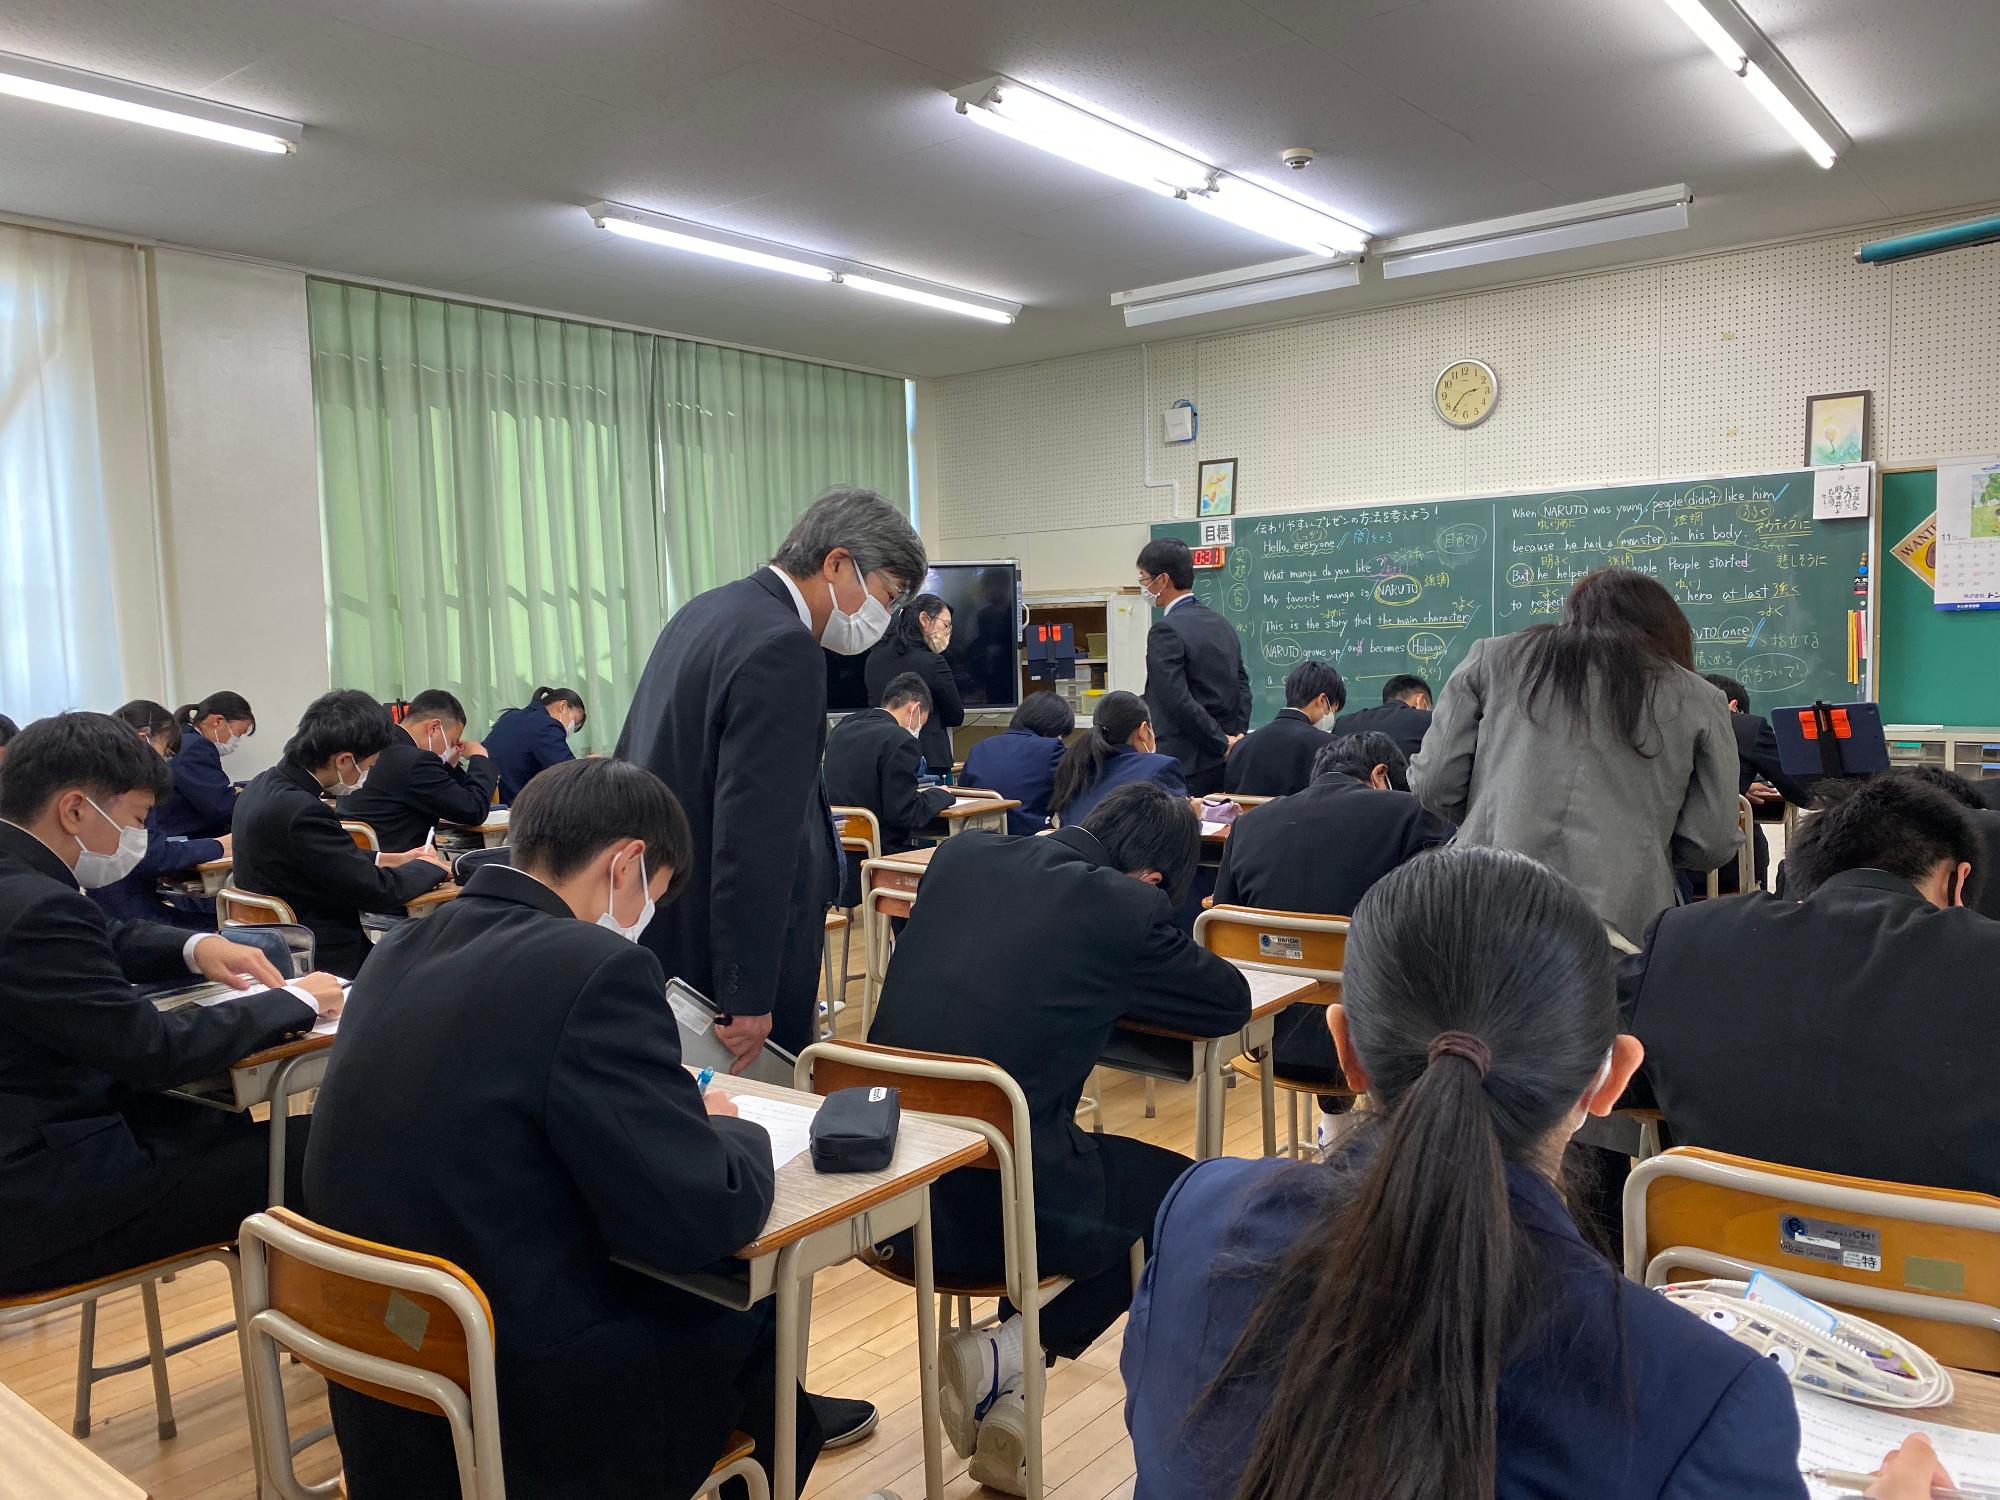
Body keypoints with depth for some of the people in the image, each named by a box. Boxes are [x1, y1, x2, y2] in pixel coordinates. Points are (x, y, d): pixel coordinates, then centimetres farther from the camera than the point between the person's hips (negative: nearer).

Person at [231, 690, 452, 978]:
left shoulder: (265, 786, 3)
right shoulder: (301, 812, -27)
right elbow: (378, 891, -22)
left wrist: (389, 859, 12)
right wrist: (430, 867, -4)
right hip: (322, 959, -9)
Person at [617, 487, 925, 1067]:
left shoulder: (706, 610, 9)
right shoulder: (783, 650, -22)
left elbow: (633, 757, 18)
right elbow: (755, 833, -26)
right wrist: (748, 996, -22)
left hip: (665, 922, 10)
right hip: (724, 950, -10)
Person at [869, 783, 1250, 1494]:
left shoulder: (958, 855, 8)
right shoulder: (1126, 907, -9)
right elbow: (1231, 1002, 6)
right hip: (994, 1208, -6)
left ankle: (1005, 1406, 29)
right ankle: (998, 1355, 8)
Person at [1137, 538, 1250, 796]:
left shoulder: (1166, 631, -13)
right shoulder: (1223, 625, 13)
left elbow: (1179, 701, -19)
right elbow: (1243, 689, 12)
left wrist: (1224, 744, -11)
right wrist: (1233, 743, 6)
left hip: (1185, 766, -8)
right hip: (1223, 765, 8)